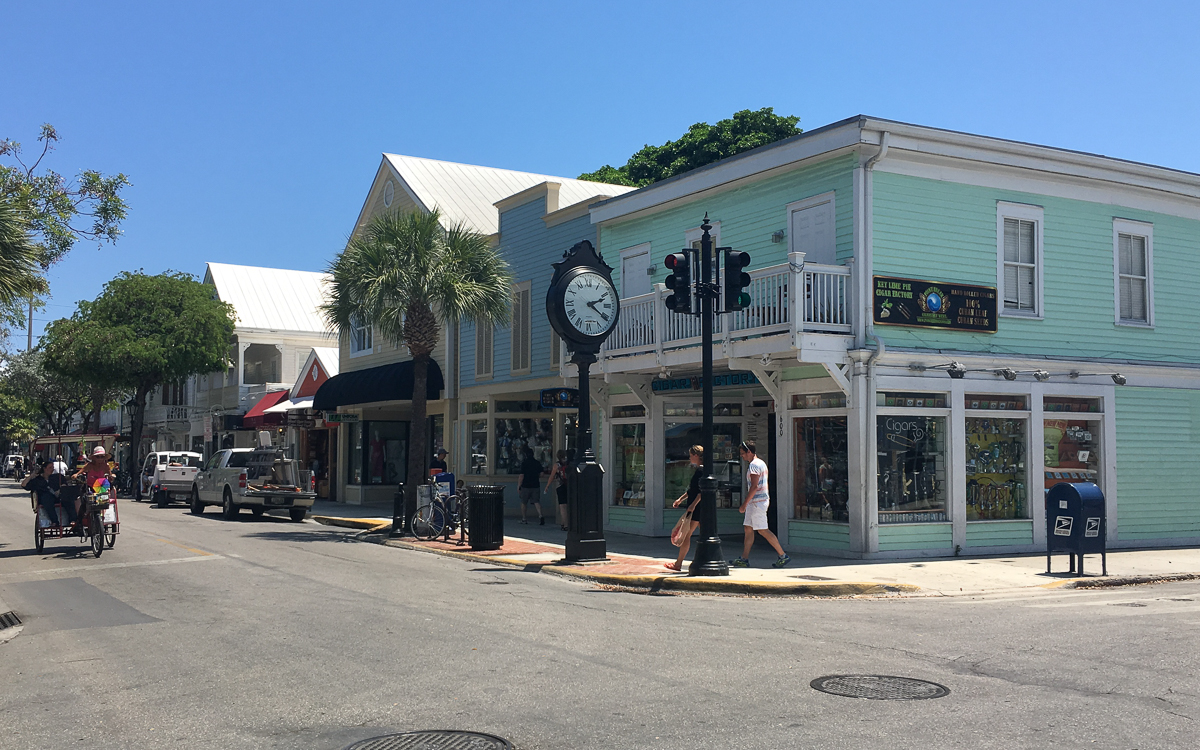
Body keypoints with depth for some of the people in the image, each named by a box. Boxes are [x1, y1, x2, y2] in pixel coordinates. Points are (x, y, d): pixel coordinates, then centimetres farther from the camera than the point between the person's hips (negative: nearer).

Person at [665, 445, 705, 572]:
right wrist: (681, 499, 26)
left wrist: (693, 505, -25)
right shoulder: (698, 470, 17)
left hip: (697, 507, -10)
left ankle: (678, 564, 1)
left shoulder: (701, 470, -14)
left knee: (685, 534, -4)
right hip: (700, 508, 10)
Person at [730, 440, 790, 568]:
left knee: (763, 530, -7)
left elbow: (754, 486, -22)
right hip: (755, 503, 11)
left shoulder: (754, 464, -14)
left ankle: (783, 556, -2)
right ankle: (744, 559, 8)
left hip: (757, 502, -11)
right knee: (747, 529, 8)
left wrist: (744, 504, -21)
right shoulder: (761, 463, 18)